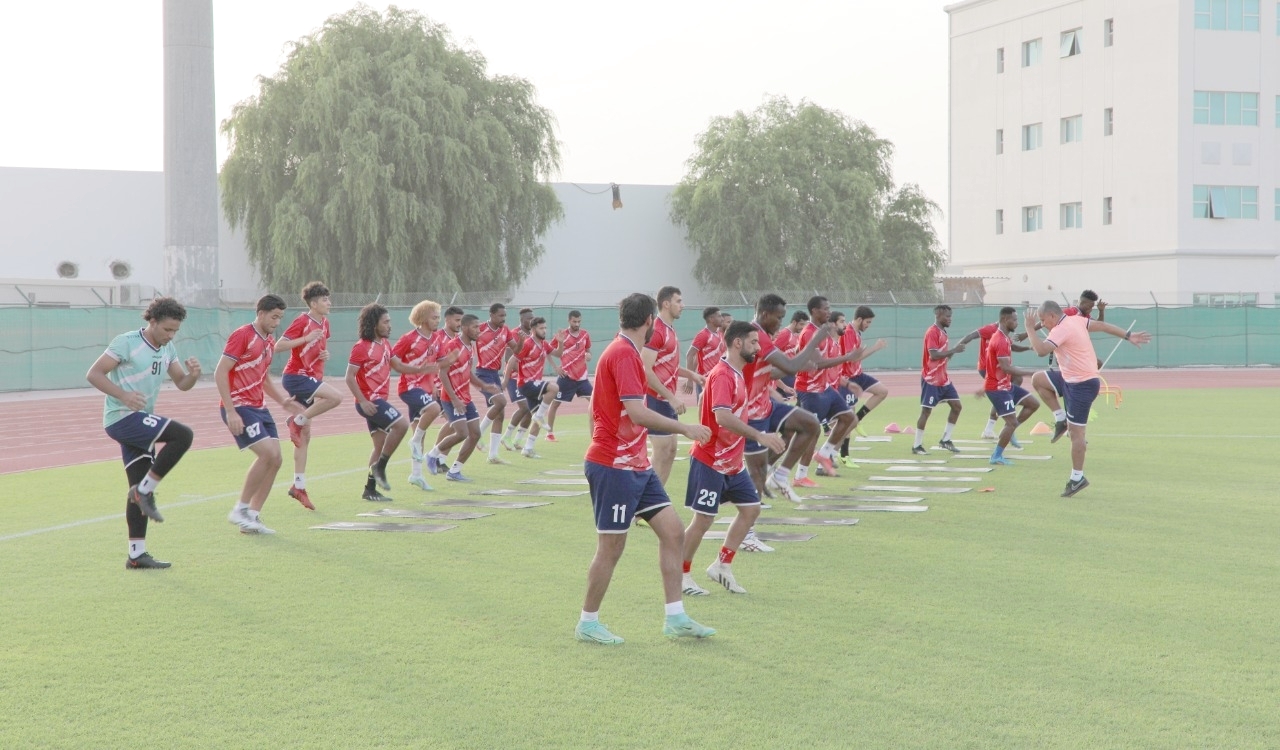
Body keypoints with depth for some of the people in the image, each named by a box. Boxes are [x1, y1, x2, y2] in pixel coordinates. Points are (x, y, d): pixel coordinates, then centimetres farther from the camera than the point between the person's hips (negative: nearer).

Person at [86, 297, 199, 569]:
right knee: (183, 435, -23)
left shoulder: (167, 349, 12)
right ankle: (146, 490, -13)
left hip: (138, 423, 8)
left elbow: (181, 383, 16)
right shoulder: (126, 343, -11)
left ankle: (136, 555, 10)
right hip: (122, 418, -8)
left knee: (139, 488, 7)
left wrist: (193, 374, -8)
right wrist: (123, 395, -25)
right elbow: (93, 374, -13)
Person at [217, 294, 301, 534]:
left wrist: (284, 401, 10)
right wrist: (230, 412, -20)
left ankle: (252, 517, 10)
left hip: (258, 407, 9)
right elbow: (220, 373, -15)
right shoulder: (242, 335, -11)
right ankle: (240, 509, -6)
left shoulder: (270, 341, 15)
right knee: (268, 453, -19)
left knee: (275, 460, 2)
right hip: (238, 406, -9)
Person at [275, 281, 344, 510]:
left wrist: (325, 354, 6)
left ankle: (298, 486, 13)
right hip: (296, 376, -8)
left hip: (311, 378, 8)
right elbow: (278, 346, -20)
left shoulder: (324, 323, 11)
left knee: (304, 436, 8)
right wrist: (306, 338, -26)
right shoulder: (302, 322, -13)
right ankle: (297, 420, -10)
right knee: (336, 396, -29)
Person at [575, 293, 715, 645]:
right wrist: (684, 428, -19)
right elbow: (637, 412, -26)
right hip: (613, 466, -10)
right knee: (611, 547, -1)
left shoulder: (626, 352, 14)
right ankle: (588, 623, 13)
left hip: (635, 464, 10)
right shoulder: (623, 354, -17)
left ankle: (676, 618, 11)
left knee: (673, 532, 6)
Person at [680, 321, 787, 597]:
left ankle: (722, 566, 17)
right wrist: (760, 436, -34)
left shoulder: (736, 374, 11)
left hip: (731, 462, 10)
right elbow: (722, 417, -32)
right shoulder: (722, 375, -19)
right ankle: (681, 576, 11)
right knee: (703, 519, -3)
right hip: (710, 461, -10)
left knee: (751, 508, 9)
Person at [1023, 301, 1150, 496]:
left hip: (1082, 385, -10)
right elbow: (1102, 325, 12)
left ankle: (1077, 478, 0)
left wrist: (1030, 328, -22)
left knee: (1076, 432, -5)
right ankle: (1062, 420, 18)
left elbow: (1041, 350, -32)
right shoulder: (1076, 320, 7)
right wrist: (1128, 336, 16)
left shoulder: (1060, 330, -21)